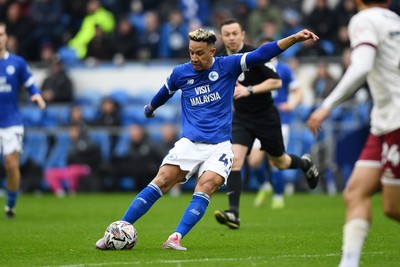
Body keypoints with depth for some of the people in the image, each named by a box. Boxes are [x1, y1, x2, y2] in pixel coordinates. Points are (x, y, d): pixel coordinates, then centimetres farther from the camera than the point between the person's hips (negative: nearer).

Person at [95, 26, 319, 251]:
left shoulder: (227, 66, -1)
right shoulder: (180, 73, 4)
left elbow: (262, 54, -8)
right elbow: (164, 93, 26)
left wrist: (294, 38, -17)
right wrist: (150, 108, 44)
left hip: (219, 147, -1)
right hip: (189, 144, 1)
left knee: (205, 188, -25)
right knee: (160, 183, -14)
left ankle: (176, 238, -28)